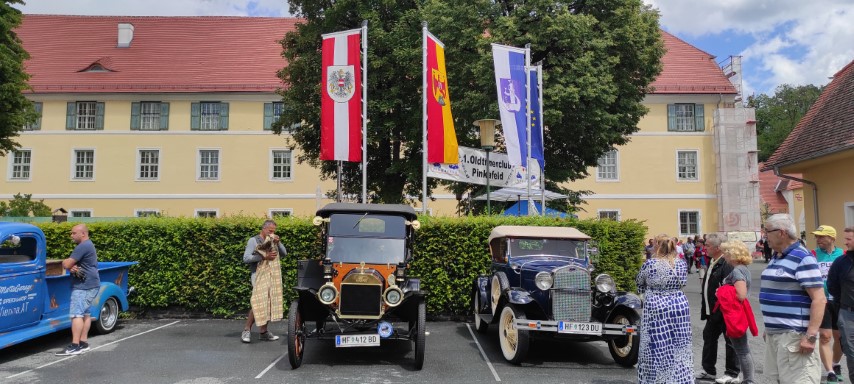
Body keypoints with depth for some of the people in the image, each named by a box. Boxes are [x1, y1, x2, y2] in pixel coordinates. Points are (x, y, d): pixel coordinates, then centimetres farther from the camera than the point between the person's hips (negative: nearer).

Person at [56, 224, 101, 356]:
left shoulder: (83, 246, -15)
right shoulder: (88, 245, 19)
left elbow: (66, 264, -17)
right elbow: (71, 264, 16)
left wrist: (64, 262, 5)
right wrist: (72, 267, -7)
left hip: (84, 286, -11)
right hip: (89, 285, 11)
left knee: (77, 314, -13)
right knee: (85, 313, 11)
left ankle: (75, 346, -15)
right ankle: (83, 342, 14)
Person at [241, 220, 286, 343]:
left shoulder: (272, 242, 16)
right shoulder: (254, 240, -2)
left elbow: (284, 253, 12)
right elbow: (246, 258, -11)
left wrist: (278, 243, -3)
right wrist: (264, 256, -18)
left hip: (271, 275, 6)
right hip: (258, 275, -6)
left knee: (268, 302, 6)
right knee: (259, 302, -16)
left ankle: (264, 332, 14)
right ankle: (247, 329, -5)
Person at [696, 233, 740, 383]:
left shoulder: (726, 264, -20)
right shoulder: (712, 263, 11)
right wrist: (706, 309, 16)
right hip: (713, 311, 10)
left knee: (730, 341, 4)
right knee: (709, 337, 16)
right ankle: (708, 370, 28)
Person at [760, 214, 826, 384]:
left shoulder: (803, 258, -13)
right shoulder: (776, 258, 15)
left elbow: (819, 299, -17)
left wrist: (811, 335, -22)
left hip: (794, 335, -9)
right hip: (774, 333, 9)